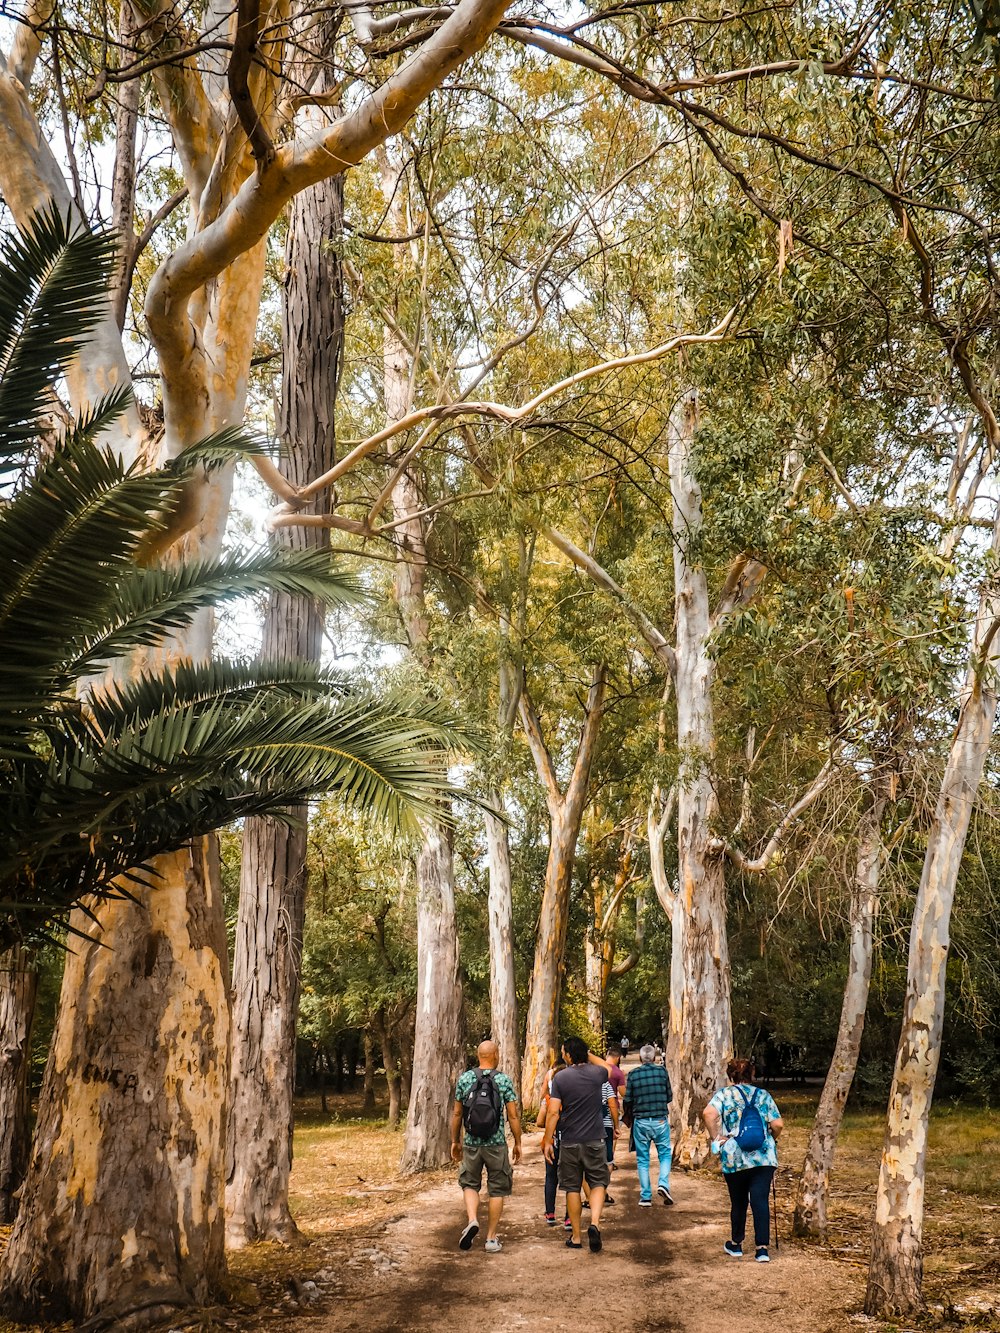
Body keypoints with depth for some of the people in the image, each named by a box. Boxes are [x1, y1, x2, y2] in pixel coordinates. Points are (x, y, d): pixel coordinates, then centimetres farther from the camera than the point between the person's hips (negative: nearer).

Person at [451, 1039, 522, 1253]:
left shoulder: (464, 1078, -1)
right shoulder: (504, 1080, -6)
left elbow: (457, 1113, 4)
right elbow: (513, 1116, -5)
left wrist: (455, 1141, 14)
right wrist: (518, 1143, 5)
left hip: (471, 1143, 1)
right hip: (496, 1144, -1)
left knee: (470, 1184, 18)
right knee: (497, 1190, 11)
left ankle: (472, 1220, -6)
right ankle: (491, 1239, 12)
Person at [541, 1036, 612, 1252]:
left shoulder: (560, 1077, -8)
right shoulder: (596, 1073, -3)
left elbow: (553, 1112, -10)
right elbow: (606, 1066, 24)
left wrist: (548, 1140, -3)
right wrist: (588, 1055, 22)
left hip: (569, 1142, 0)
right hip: (594, 1139, 1)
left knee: (573, 1188, 10)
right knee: (598, 1183, 10)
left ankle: (575, 1236, 15)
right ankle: (595, 1223, -12)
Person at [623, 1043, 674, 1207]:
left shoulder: (633, 1074, -4)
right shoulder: (662, 1071, -4)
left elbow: (628, 1100, 0)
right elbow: (669, 1097, 4)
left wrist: (628, 1114, 20)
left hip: (640, 1121, 0)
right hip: (660, 1121, 0)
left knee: (642, 1159, 10)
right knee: (665, 1154, 15)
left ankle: (645, 1197, 9)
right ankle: (663, 1184, -7)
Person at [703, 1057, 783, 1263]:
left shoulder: (725, 1094, 3)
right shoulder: (763, 1095, 9)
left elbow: (709, 1113, -16)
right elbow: (777, 1125, 3)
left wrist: (716, 1137, -6)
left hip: (735, 1159, -1)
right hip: (764, 1157, 1)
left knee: (738, 1202, 13)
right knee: (761, 1200, 0)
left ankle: (736, 1245, 26)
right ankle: (762, 1249, -5)